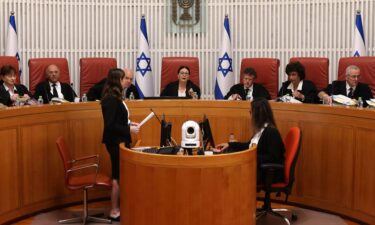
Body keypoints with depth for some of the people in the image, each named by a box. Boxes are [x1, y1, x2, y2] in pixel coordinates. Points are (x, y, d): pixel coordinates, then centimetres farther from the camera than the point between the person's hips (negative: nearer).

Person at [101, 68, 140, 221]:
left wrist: (129, 123, 6)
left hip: (120, 140, 10)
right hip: (115, 141, -10)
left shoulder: (116, 97, 8)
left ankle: (118, 207, 26)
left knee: (120, 175, 16)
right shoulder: (111, 99, -20)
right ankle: (114, 211, 10)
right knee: (118, 176, -1)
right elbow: (110, 125, -24)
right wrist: (129, 130, -20)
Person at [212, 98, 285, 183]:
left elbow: (273, 158, -21)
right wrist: (230, 144, 22)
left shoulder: (271, 132, -17)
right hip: (260, 167, 9)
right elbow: (250, 145, 27)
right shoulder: (260, 130, 12)